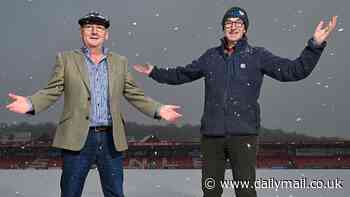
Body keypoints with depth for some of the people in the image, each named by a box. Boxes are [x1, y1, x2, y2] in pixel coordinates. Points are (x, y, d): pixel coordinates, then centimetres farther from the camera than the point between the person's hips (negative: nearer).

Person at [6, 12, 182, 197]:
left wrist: (158, 109, -3)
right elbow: (52, 91, 0)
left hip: (111, 140, 2)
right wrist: (30, 103, -19)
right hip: (78, 139, -2)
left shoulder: (119, 62, 11)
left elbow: (135, 95, 11)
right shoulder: (66, 59, 5)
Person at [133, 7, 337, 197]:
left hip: (243, 134, -3)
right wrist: (155, 72, 24)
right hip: (211, 134, 3)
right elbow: (182, 74, 24)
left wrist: (316, 44, -15)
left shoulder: (258, 56, 2)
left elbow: (295, 70, -4)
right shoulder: (211, 56, 11)